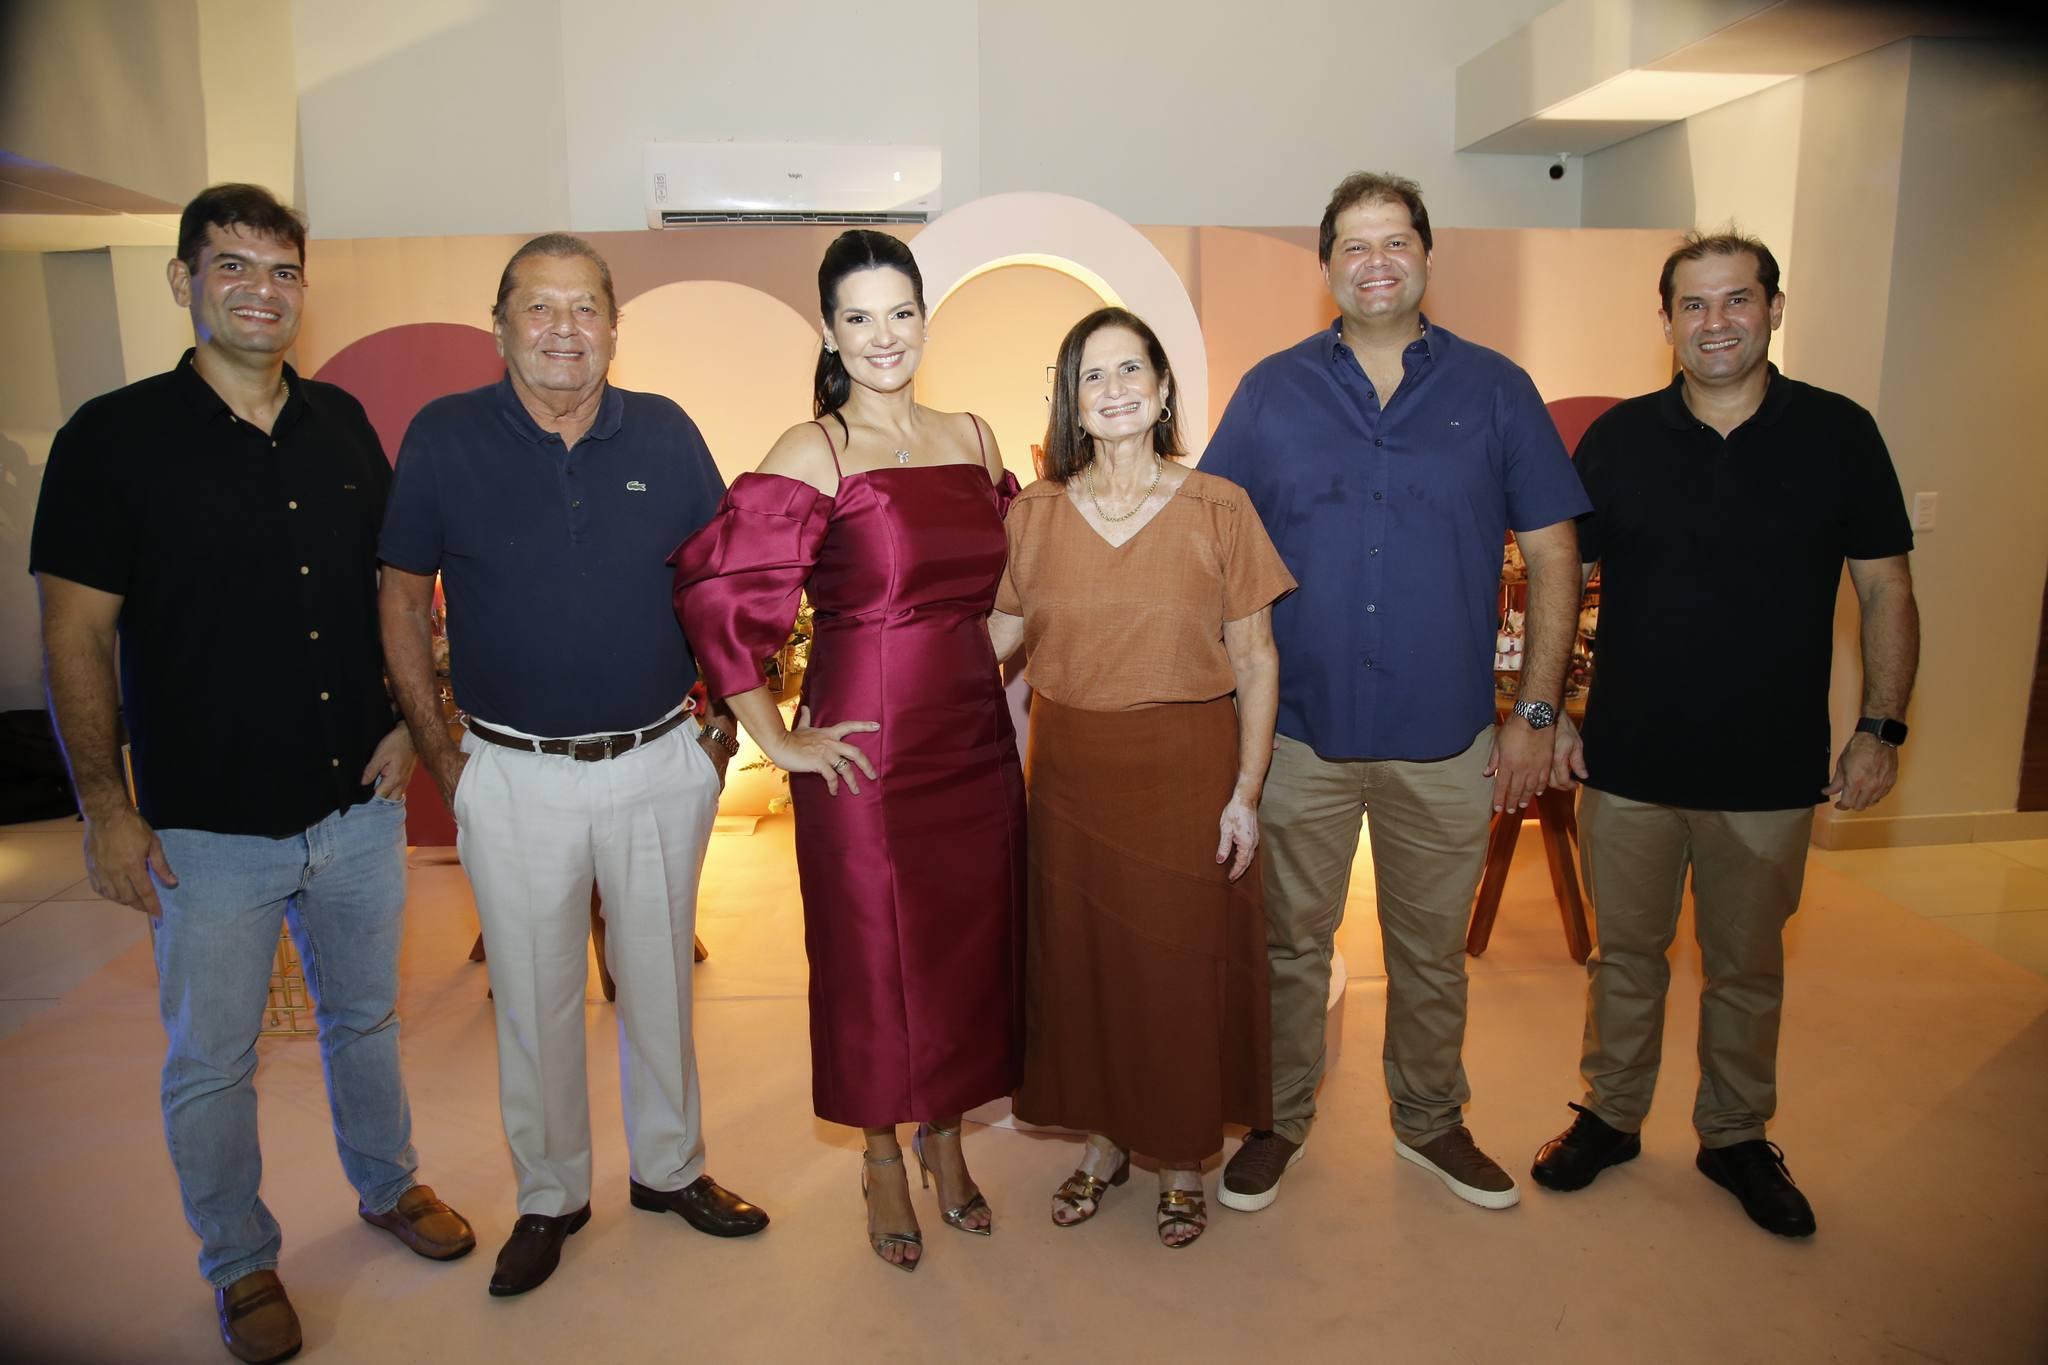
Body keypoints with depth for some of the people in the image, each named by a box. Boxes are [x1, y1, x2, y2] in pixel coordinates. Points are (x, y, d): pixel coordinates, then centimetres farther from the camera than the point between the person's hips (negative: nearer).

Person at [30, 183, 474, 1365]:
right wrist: (106, 810, -9)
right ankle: (242, 1264, 34)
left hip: (360, 804, 3)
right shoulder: (114, 438, -8)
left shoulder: (344, 425, 3)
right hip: (209, 825, -3)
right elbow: (77, 638, -7)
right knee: (211, 1064, 12)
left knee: (367, 1016, 21)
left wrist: (407, 716, 1)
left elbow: (397, 584, 12)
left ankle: (389, 1186, 43)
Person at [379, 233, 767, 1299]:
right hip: (514, 778, -1)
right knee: (533, 1000, 12)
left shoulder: (665, 434, -2)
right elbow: (403, 600, 2)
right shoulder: (444, 437, -5)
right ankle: (550, 1196, 34)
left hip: (662, 764, 1)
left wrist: (725, 723, 2)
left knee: (659, 982, 16)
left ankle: (668, 1167, 37)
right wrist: (439, 754, -1)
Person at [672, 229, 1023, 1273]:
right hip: (867, 744, -5)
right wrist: (778, 743, -13)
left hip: (976, 736, 5)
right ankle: (882, 1161, 32)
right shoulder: (812, 453, -10)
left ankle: (946, 1140, 37)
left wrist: (1001, 679, 11)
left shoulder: (970, 436, 7)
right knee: (871, 953, 8)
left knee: (971, 942, 14)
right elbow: (717, 597, -16)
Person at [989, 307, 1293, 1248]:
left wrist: (1245, 792, -8)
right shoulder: (1035, 513, 2)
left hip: (1187, 771, -2)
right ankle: (1104, 1140, 35)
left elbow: (1255, 661, -3)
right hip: (1070, 770, 2)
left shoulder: (1217, 509, -4)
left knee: (1186, 965, 8)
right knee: (1080, 958, 12)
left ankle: (1183, 1161, 30)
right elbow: (995, 639, 6)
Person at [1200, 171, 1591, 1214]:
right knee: (1290, 943, 12)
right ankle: (1278, 1120, 32)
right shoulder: (1271, 392, 2)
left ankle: (1430, 1119, 38)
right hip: (1299, 729, 0)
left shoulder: (1494, 390, 2)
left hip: (1447, 737, 1)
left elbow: (1552, 553, 4)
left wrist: (1537, 713, -1)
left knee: (1432, 950, 16)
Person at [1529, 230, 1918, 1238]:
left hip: (1771, 770, 0)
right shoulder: (1618, 438, 1)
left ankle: (1736, 1137, 34)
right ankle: (1610, 1116, 32)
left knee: (1747, 968, 15)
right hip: (1628, 761, 0)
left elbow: (1886, 590, 3)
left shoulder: (1838, 434, 0)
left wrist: (1881, 728, -2)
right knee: (1625, 954, 13)